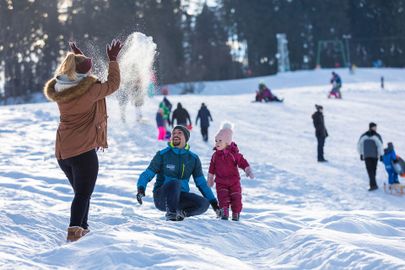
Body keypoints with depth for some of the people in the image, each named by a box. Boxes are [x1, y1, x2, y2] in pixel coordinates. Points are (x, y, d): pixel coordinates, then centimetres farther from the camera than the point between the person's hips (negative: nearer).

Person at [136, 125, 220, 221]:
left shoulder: (193, 158, 6)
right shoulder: (162, 155, -3)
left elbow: (202, 183, 11)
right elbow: (146, 175, -6)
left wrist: (214, 202, 3)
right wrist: (141, 189, -27)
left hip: (180, 196, 3)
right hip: (161, 197, -3)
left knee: (204, 203, -25)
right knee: (175, 183, -36)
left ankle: (180, 212, -5)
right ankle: (171, 212, -22)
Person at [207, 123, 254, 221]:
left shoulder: (234, 154, -8)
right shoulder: (215, 155, 3)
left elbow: (243, 163, -7)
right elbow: (212, 169, 13)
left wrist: (248, 171, -20)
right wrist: (210, 180, 18)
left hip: (234, 181, -2)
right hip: (220, 182, 2)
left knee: (236, 198, 0)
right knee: (223, 197, -14)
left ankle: (236, 213, 15)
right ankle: (224, 212, -9)